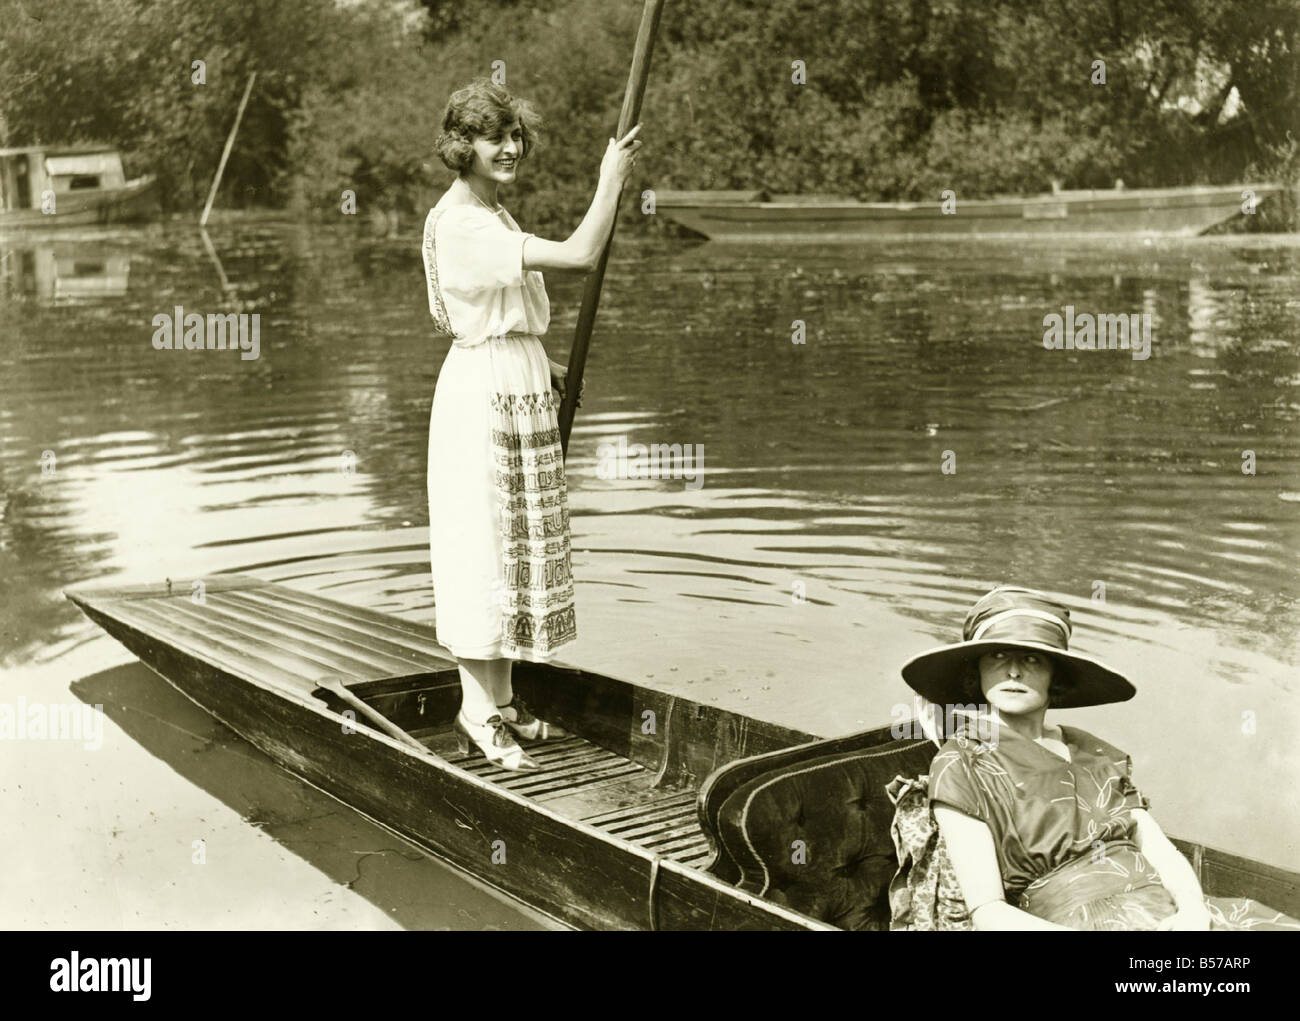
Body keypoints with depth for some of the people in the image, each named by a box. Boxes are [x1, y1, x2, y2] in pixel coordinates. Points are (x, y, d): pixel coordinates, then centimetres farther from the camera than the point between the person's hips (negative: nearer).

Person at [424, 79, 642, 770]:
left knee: (518, 544, 13)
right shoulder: (461, 224, -19)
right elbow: (579, 255, -26)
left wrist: (543, 366, 17)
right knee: (485, 545, -3)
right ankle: (478, 712, 8)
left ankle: (502, 702, 22)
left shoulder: (491, 214, 14)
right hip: (484, 394, -10)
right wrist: (611, 180, -13)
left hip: (519, 391, 10)